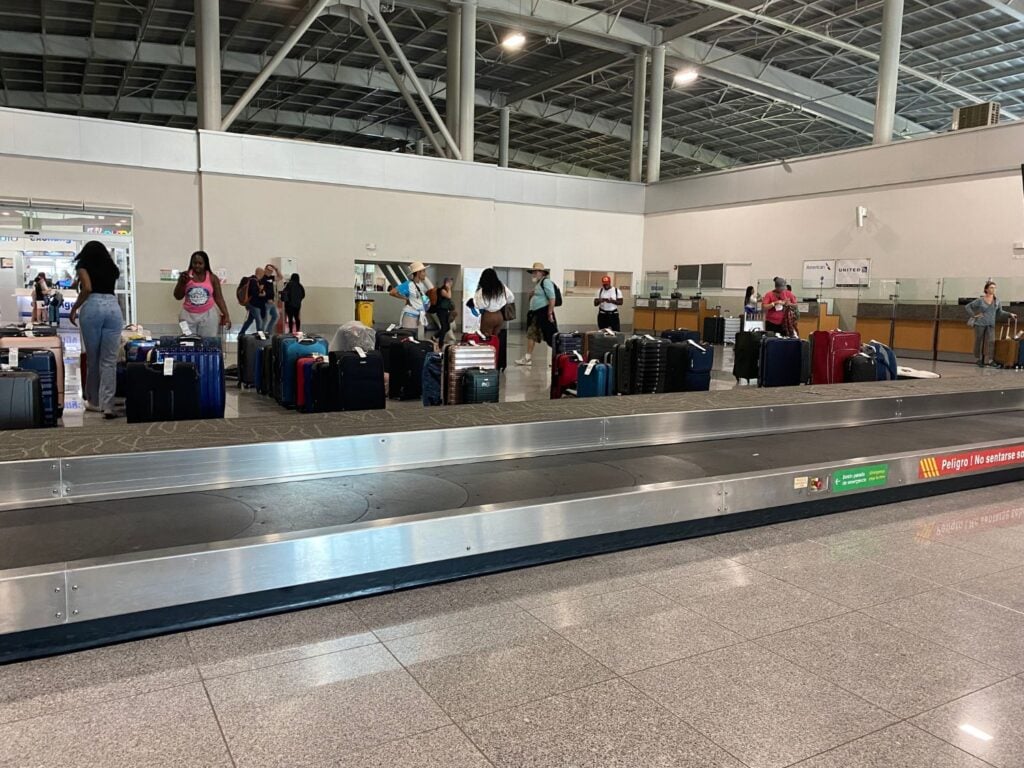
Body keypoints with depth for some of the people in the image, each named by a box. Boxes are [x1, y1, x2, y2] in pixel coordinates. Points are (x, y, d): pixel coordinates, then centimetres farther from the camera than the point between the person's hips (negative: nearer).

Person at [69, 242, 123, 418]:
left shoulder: (84, 265, 11)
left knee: (92, 358, 9)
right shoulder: (111, 268, 24)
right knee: (109, 360, -1)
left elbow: (87, 288, -5)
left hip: (93, 307, -2)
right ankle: (107, 405, -9)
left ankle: (94, 401, 20)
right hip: (113, 307, 3)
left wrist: (74, 308, 4)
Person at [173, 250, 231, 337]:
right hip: (188, 315, 1)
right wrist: (182, 282, -15)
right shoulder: (185, 275, 0)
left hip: (208, 315, 0)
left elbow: (219, 298, 3)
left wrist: (226, 315, -3)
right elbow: (178, 297, 0)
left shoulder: (212, 278, 0)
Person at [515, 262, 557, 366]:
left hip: (544, 313, -10)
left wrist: (550, 314, -23)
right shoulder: (537, 283, 16)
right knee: (531, 334, 11)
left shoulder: (546, 281, -13)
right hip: (536, 314, 10)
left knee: (551, 337, -6)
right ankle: (528, 358, 17)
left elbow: (552, 298, -20)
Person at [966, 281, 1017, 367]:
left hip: (990, 325, 2)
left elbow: (1000, 312, 15)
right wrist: (973, 315, -4)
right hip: (980, 324, -2)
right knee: (979, 342, 3)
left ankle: (988, 360, -15)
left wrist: (1010, 314, 2)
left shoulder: (997, 301, 7)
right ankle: (980, 360, 14)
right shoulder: (980, 300, -2)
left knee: (991, 341, -14)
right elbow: (967, 307, 3)